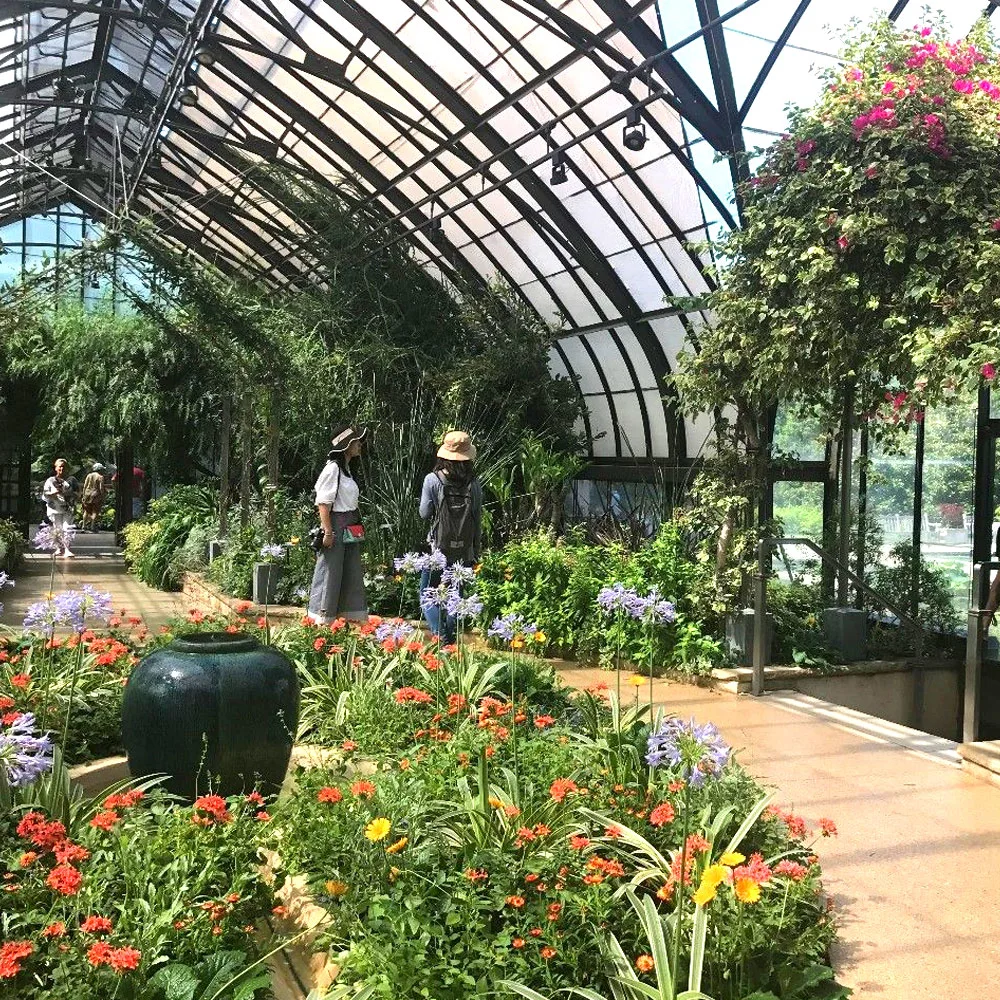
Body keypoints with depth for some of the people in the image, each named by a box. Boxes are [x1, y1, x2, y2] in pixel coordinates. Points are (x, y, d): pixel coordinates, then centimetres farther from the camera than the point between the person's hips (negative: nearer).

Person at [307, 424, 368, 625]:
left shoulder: (346, 469, 15)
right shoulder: (332, 468, -13)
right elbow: (323, 503, -17)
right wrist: (328, 531, -20)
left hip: (349, 530, 9)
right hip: (336, 527, -9)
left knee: (353, 574, 11)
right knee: (330, 573, -2)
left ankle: (355, 617, 19)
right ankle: (321, 619, 7)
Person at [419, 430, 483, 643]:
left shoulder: (433, 480, -10)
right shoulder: (474, 484, -3)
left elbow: (424, 513, -4)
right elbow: (478, 521, 2)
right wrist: (476, 552, 12)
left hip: (439, 549, -3)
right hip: (465, 551, 3)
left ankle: (440, 635, -5)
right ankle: (451, 637, 19)